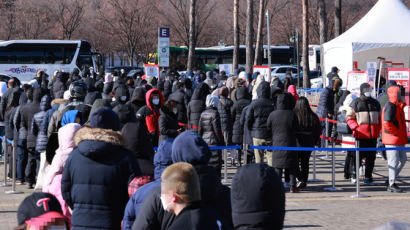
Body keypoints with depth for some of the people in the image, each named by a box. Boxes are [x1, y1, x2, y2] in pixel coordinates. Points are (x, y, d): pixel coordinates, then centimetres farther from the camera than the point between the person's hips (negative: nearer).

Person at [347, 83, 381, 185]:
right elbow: (349, 117, 4)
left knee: (371, 156, 4)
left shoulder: (375, 103, 15)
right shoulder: (356, 103, 2)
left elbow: (380, 117, 22)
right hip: (361, 134, -4)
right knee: (360, 155, -5)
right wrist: (355, 127, -11)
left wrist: (378, 129, 8)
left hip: (373, 135, 4)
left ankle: (368, 177, 11)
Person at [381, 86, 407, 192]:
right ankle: (391, 185, 0)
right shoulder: (390, 106, -17)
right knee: (394, 161, -7)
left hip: (399, 139, 10)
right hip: (392, 139, -10)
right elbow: (387, 123, -26)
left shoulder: (398, 106, 15)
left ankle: (392, 179, 25)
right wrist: (396, 132, -17)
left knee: (403, 159, 14)